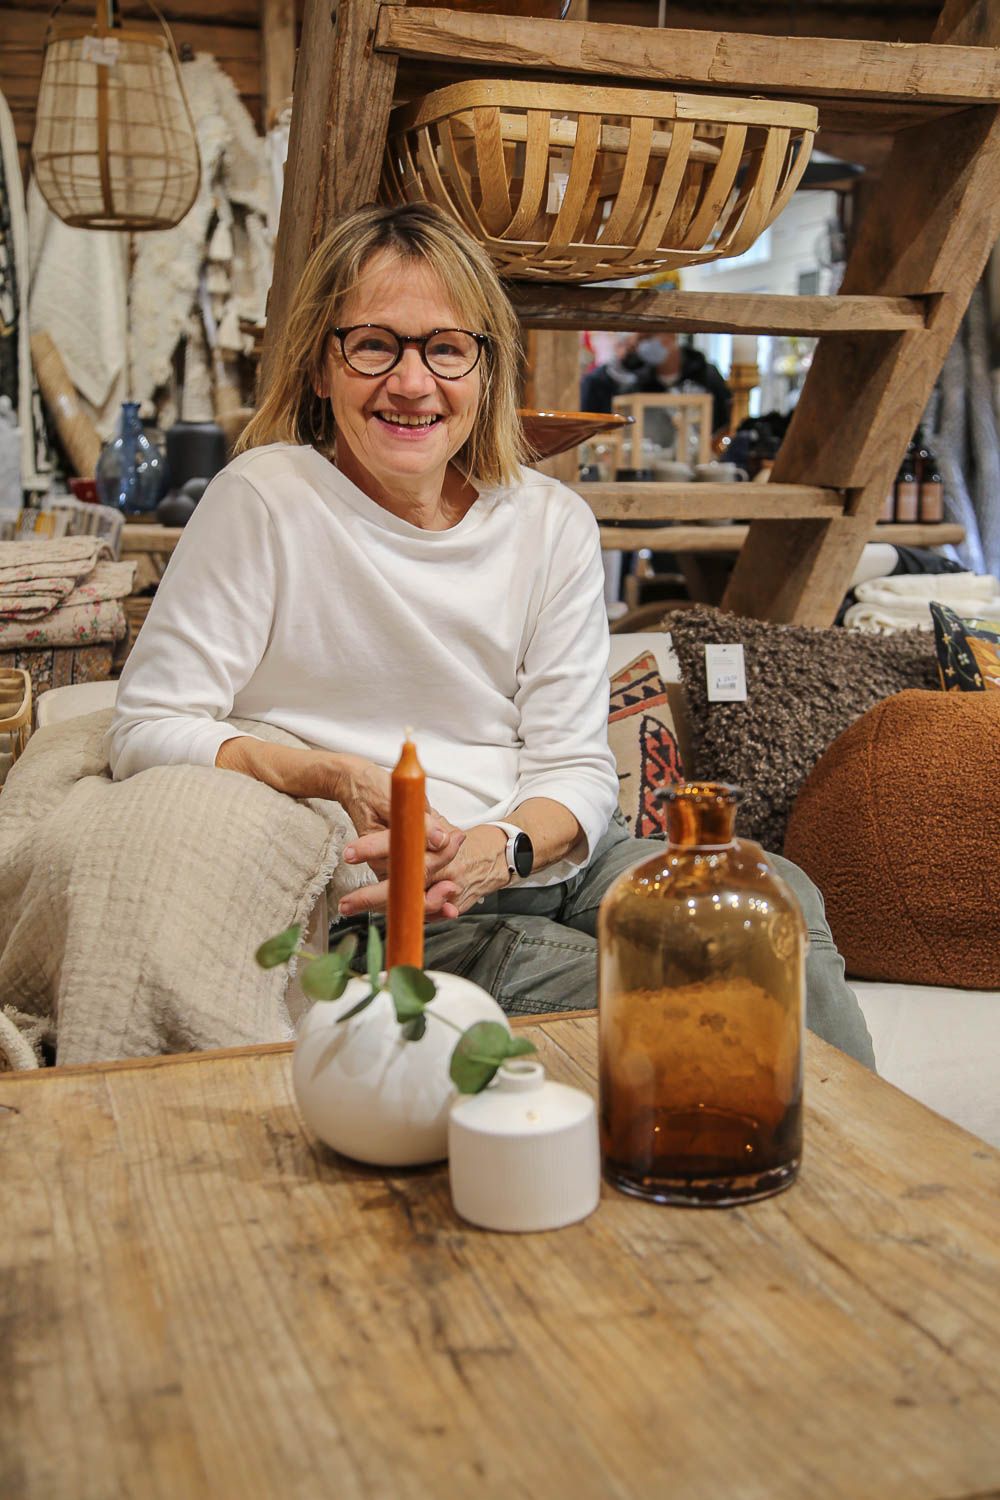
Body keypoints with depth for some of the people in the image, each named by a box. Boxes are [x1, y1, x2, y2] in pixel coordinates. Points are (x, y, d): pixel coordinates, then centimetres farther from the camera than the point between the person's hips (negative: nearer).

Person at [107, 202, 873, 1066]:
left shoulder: (552, 523, 6)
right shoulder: (264, 501, -7)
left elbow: (577, 768, 3)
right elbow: (148, 732, -6)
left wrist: (500, 847, -20)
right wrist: (337, 778, -21)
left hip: (546, 859, 5)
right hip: (378, 901, -4)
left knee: (780, 900, -22)